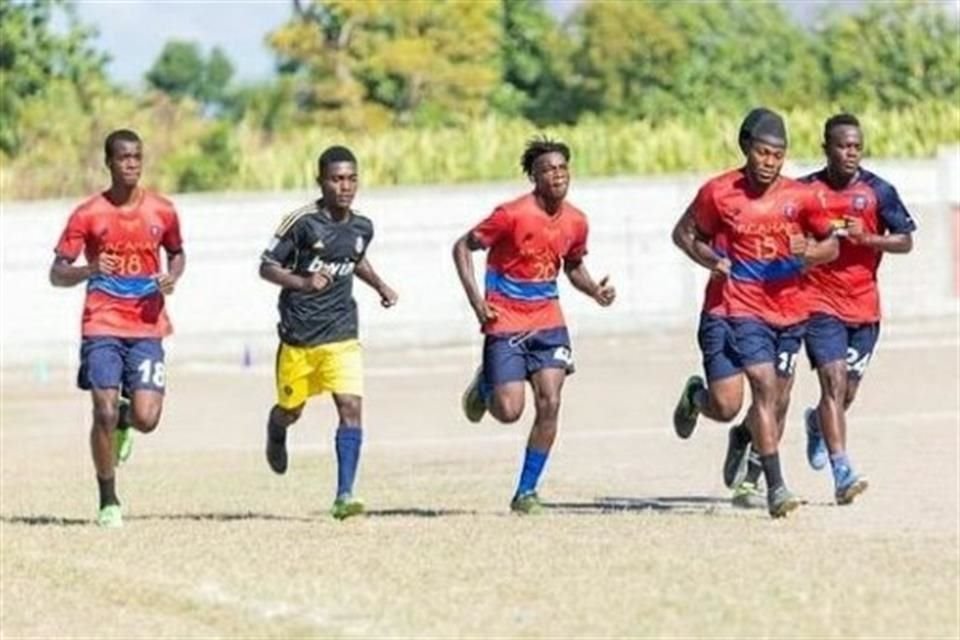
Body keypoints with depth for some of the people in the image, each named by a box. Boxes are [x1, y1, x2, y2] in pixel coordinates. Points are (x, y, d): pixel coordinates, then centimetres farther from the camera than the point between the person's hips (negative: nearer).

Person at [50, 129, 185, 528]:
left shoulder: (162, 212, 5)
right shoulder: (88, 215, -2)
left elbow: (176, 253, 22)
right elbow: (57, 274, 0)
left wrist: (172, 277, -1)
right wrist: (89, 270, -21)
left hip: (148, 328, 2)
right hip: (102, 328, -2)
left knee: (146, 418, -10)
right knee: (104, 413, -11)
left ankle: (124, 422, 29)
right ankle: (108, 502, 6)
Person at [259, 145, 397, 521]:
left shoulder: (362, 228, 3)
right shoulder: (302, 222, -13)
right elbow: (266, 267, -10)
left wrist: (380, 286, 11)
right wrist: (303, 283, -25)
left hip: (341, 336, 2)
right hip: (298, 336, -2)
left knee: (351, 406, -15)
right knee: (291, 410, 14)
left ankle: (344, 496, -16)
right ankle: (276, 433, 53)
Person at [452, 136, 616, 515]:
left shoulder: (575, 222, 2)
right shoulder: (512, 215, -15)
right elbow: (463, 248, -7)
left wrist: (594, 291, 0)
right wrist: (476, 299, -15)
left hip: (547, 321, 5)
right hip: (505, 322, -4)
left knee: (550, 404, -8)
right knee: (509, 410, -10)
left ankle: (526, 493, 4)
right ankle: (485, 386, 28)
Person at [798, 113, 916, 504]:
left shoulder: (878, 191, 1)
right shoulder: (805, 191, -1)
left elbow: (906, 241, -2)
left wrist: (865, 237, -17)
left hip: (864, 306, 3)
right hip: (820, 304, -3)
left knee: (847, 392, 12)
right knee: (834, 382, -17)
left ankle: (817, 424, 48)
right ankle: (842, 473, -21)